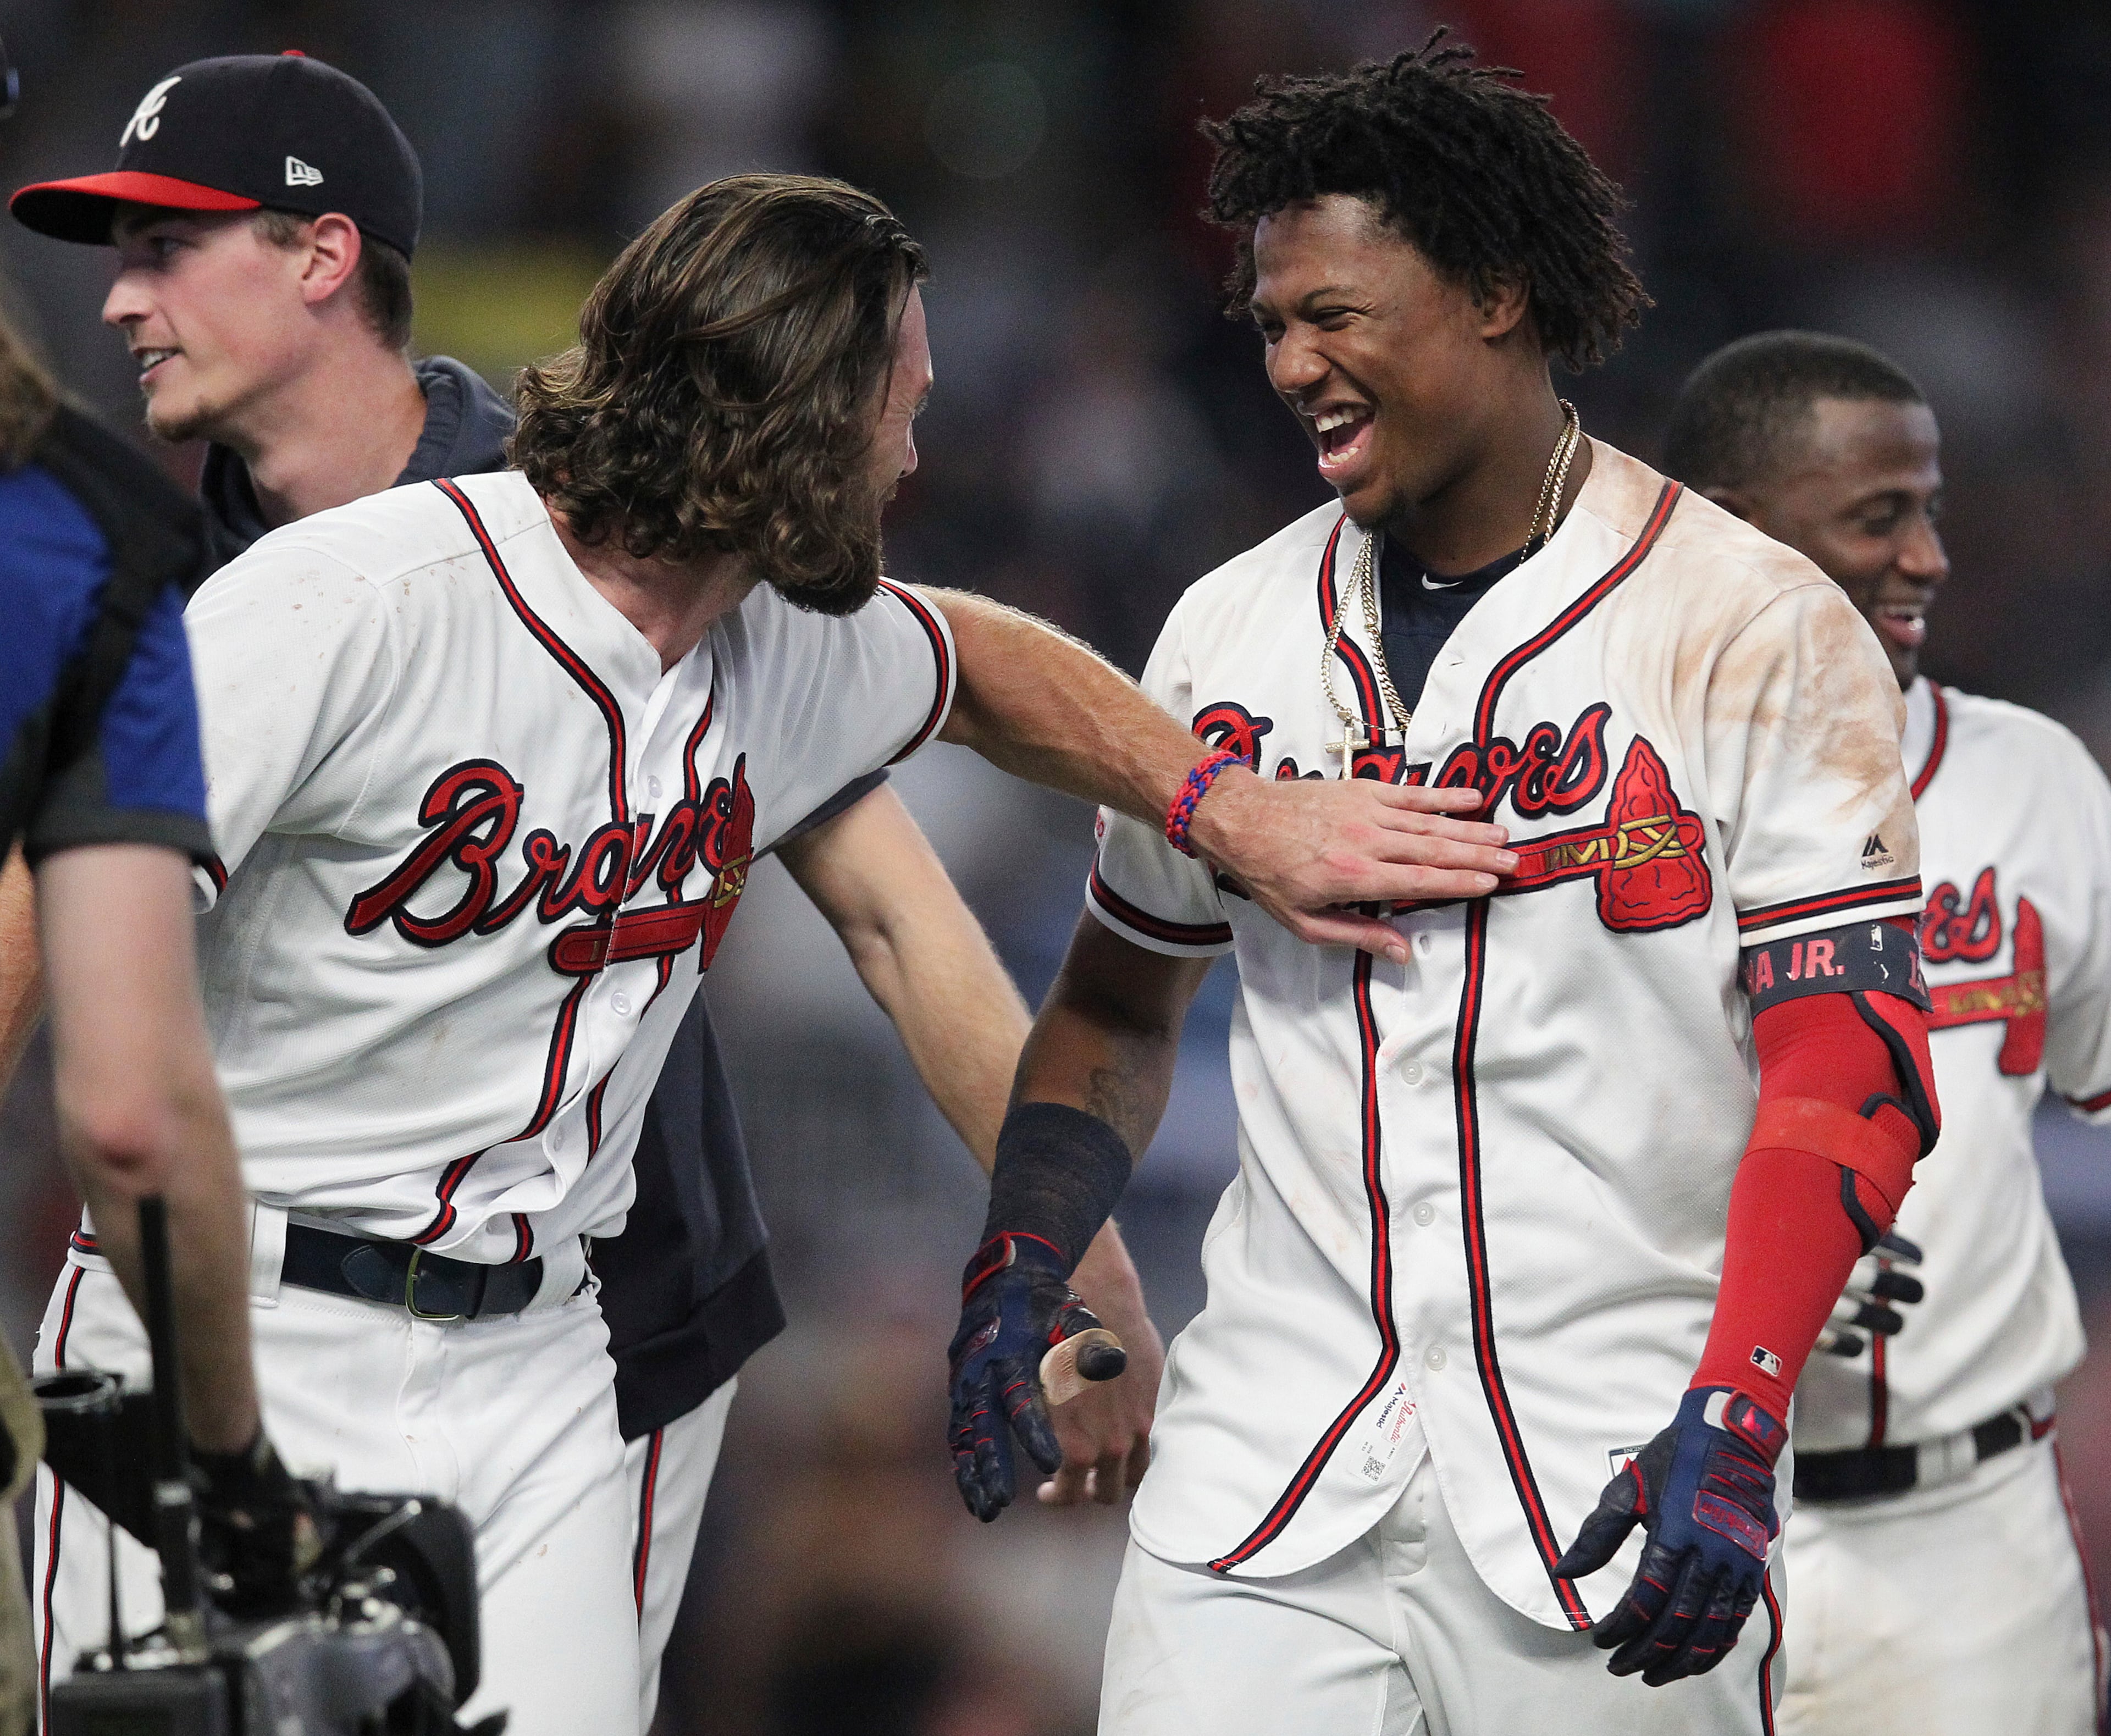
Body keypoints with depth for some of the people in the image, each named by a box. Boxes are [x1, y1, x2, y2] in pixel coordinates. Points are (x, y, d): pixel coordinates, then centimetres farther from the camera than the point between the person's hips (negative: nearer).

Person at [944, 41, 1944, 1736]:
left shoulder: (1752, 629, -6)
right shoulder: (1230, 632, 10)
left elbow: (1849, 1071, -11)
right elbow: (1121, 1004, 22)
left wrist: (1733, 1424, -22)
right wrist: (1021, 1258, 4)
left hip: (1616, 1472, -4)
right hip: (1269, 1466, 4)